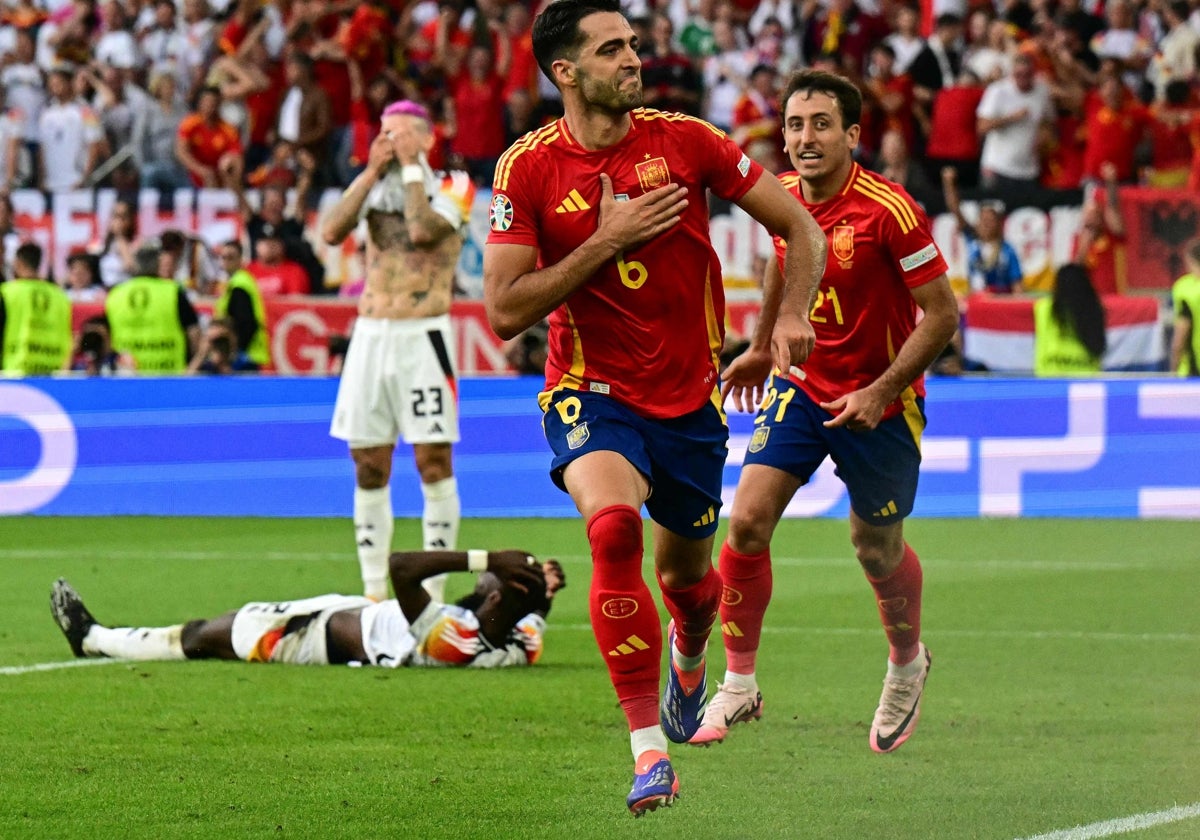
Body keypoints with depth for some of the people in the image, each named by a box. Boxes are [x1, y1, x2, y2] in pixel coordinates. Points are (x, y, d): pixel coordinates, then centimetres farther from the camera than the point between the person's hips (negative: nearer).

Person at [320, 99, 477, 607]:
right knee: (369, 467, 5)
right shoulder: (373, 185, 13)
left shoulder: (452, 186, 1)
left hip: (423, 335, -5)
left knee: (434, 462, -7)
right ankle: (373, 590, 11)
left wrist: (411, 165, -10)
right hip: (370, 334, 5)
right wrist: (373, 170, -6)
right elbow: (332, 232, -5)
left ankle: (434, 589, -3)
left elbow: (424, 229, -20)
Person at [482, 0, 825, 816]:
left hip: (690, 396, 3)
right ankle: (649, 750, -25)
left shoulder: (684, 140, -5)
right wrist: (608, 239, -18)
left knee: (686, 574, 14)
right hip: (591, 394, -2)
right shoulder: (528, 168, -9)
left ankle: (689, 659, 54)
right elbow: (505, 310, -13)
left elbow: (801, 227, 3)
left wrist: (790, 314, -13)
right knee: (613, 526, -30)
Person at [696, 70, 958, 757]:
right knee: (748, 519, -13)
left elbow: (942, 314, -17)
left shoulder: (889, 210, -22)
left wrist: (880, 392, -22)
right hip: (801, 385, 4)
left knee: (877, 549, 10)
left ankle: (908, 663, 41)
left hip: (879, 401, -4)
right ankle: (739, 685, 0)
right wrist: (764, 347, 22)